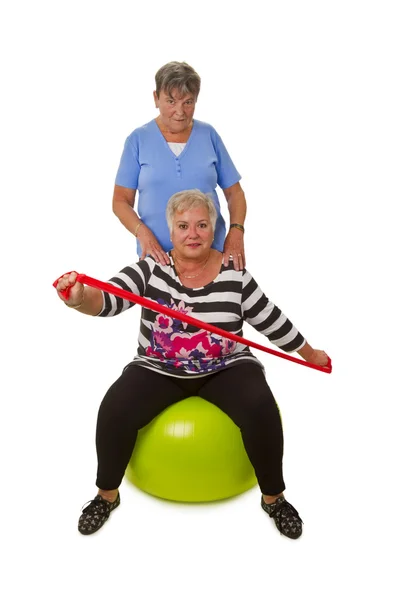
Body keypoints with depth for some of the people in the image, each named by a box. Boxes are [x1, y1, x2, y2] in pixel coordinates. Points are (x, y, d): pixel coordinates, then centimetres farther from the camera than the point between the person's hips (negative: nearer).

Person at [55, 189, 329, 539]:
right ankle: (107, 495, 7)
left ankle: (274, 498, 1)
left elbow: (273, 322, 5)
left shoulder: (234, 274, -5)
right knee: (114, 410, -22)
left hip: (226, 369, 0)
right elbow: (107, 300, -19)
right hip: (158, 370, 1)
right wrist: (80, 298, -43)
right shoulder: (151, 268, -6)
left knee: (261, 408, -27)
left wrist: (310, 354, 15)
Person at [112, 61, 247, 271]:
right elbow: (121, 200, 0)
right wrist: (142, 233, -18)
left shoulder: (208, 134, 4)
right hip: (158, 254, -1)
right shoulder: (138, 139, 0)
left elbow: (234, 192, 6)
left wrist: (236, 230, -12)